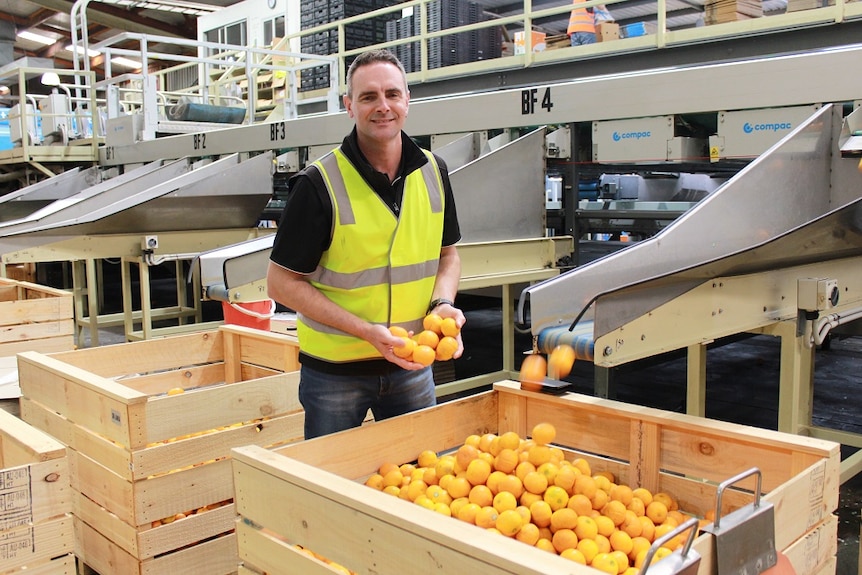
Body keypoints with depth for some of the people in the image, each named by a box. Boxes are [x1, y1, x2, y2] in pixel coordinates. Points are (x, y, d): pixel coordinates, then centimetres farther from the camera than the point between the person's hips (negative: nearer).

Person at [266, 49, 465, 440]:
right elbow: (283, 283, -13)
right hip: (334, 369, -4)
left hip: (412, 364, 4)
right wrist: (366, 331, -22)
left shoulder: (433, 172, -1)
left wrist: (442, 303, -9)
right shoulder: (318, 184, -16)